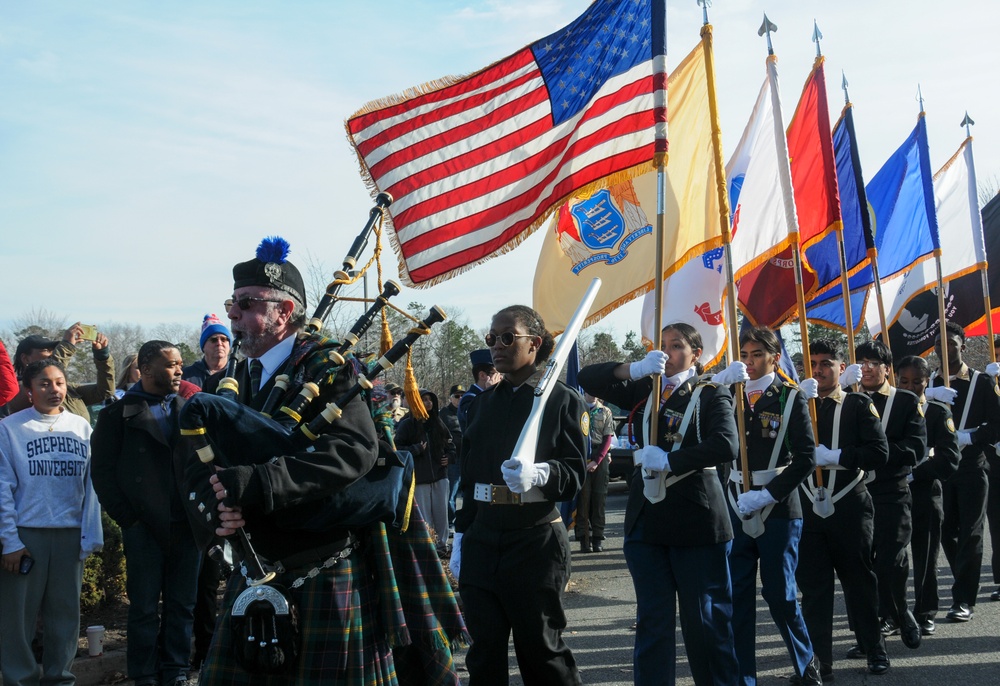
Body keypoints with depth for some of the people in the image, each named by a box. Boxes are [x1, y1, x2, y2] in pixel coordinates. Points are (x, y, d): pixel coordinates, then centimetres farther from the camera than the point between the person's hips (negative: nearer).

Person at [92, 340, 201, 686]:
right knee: (144, 608, 4)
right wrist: (127, 518, -5)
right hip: (144, 527, -3)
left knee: (182, 605, 7)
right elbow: (103, 471, 1)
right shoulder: (118, 414, 2)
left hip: (185, 525, 3)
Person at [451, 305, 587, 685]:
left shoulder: (564, 400, -2)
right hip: (482, 539, 5)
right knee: (484, 653, 6)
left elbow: (575, 475, -7)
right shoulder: (483, 403, 13)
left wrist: (539, 473, -28)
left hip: (536, 541, -4)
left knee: (541, 649, 3)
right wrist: (461, 537, 12)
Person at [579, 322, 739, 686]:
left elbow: (726, 445, -19)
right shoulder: (644, 390, 12)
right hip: (647, 517, 5)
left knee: (706, 619, 3)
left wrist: (668, 460, -21)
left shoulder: (711, 393, -2)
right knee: (652, 620, 9)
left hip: (696, 519, -4)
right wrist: (634, 369, -12)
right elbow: (588, 378, 3)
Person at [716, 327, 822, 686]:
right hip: (735, 510, 3)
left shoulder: (791, 398, -1)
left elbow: (806, 458, -8)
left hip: (777, 511, -3)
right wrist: (718, 383, -20)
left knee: (780, 595, 2)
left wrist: (766, 496, -15)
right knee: (737, 598, 3)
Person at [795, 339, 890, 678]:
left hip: (849, 507, -2)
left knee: (859, 582, 8)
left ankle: (876, 652, 24)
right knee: (813, 587, 3)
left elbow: (880, 453, -11)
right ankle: (820, 661, 10)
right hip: (809, 509, 2)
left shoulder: (859, 405, 0)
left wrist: (834, 456, -19)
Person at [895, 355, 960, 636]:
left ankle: (925, 615, 17)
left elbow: (950, 458, -8)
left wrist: (915, 473, -16)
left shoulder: (939, 412, 0)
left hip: (925, 494, -1)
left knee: (925, 558, 5)